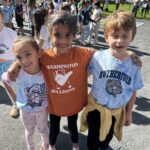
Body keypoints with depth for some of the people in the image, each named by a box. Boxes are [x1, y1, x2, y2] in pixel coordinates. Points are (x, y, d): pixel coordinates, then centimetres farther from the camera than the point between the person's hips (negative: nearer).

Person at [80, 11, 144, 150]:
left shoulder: (134, 64, -15)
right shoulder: (98, 57, -21)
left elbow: (133, 91, -4)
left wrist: (128, 113, 4)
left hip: (117, 111, 2)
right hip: (96, 107, -2)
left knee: (108, 136, 30)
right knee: (93, 138, 22)